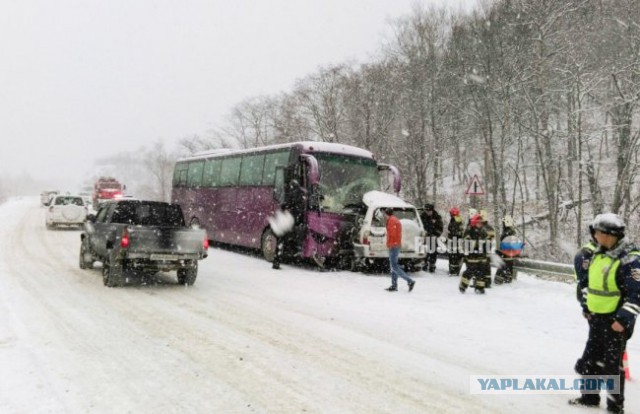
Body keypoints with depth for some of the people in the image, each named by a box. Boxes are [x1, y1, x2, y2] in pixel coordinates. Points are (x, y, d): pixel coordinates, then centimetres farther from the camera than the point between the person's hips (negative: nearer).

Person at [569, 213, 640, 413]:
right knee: (590, 359, 17)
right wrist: (587, 307, 22)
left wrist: (624, 319, -24)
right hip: (597, 317, 8)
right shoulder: (599, 254, 8)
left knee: (612, 364, 2)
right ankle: (589, 397, 31)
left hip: (615, 320, -8)